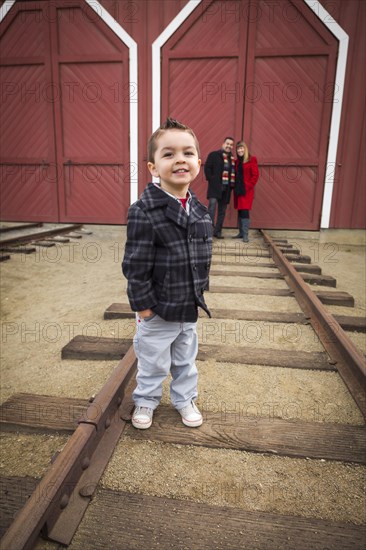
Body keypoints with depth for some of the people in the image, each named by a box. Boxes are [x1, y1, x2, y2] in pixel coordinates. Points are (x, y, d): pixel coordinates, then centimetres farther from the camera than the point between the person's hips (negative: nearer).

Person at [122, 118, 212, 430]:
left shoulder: (200, 211, 0)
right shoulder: (145, 212, -20)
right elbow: (136, 264, -18)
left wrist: (199, 292, 11)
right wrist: (143, 304, -15)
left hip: (189, 309, 5)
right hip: (157, 311, -5)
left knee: (186, 360, 23)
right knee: (153, 362, 16)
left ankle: (185, 399, 46)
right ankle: (146, 400, 42)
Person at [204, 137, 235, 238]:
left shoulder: (232, 159, 16)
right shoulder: (214, 154, 2)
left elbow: (233, 173, 20)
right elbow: (207, 167, -4)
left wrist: (232, 184, 6)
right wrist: (211, 179, -12)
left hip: (226, 188, 5)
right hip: (215, 186, -5)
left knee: (222, 210, 8)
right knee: (212, 204, -21)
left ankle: (218, 231, 16)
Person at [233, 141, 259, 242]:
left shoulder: (251, 160, -4)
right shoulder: (237, 161, 13)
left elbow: (255, 175, -7)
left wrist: (249, 185, -12)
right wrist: (234, 186, 5)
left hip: (247, 190, -6)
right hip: (238, 190, 6)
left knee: (245, 211, -12)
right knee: (240, 211, 8)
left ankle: (245, 235, -10)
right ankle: (241, 233, 16)